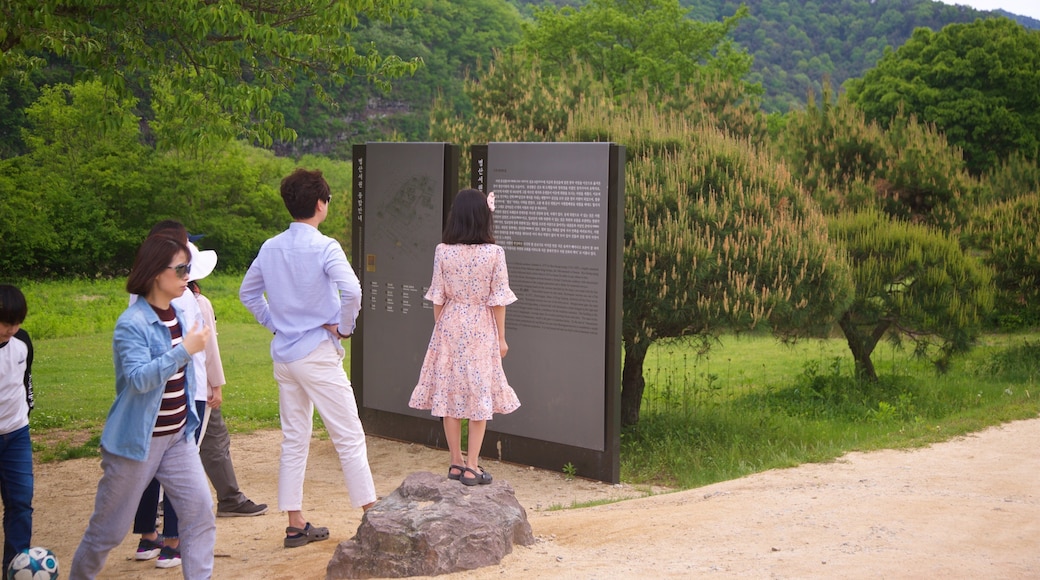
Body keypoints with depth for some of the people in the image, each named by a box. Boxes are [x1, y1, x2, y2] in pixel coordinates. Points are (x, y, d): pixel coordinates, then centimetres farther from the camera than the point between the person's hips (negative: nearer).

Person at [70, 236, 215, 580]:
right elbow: (139, 377, -31)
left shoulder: (177, 314, 5)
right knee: (110, 526, 6)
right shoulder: (132, 324, -19)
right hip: (138, 441, -7)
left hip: (178, 436, 7)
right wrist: (185, 350, -34)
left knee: (200, 511, -3)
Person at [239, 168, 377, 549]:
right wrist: (344, 328, -11)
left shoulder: (270, 248, 6)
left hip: (284, 354, 7)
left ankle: (296, 525, 15)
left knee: (293, 440, 12)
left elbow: (248, 293, 16)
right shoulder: (324, 247, -14)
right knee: (349, 437, 1)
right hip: (318, 354, -7)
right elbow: (352, 291, -27)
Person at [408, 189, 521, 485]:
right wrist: (501, 337, 3)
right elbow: (498, 300, -7)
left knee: (449, 392, 10)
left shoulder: (443, 251, -7)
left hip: (449, 327, 2)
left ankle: (456, 462, 17)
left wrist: (438, 328, 13)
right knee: (480, 394, 5)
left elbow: (438, 297, -1)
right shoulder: (494, 253, -11)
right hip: (482, 328, -2)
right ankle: (471, 466, 5)